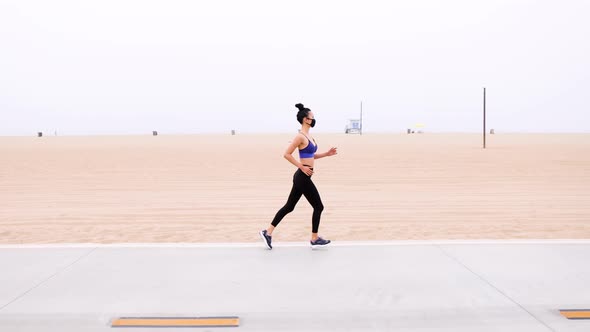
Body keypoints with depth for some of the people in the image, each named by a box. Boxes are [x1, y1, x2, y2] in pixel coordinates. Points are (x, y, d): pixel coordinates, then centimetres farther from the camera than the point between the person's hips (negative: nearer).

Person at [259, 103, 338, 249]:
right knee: (318, 206, 2)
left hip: (302, 177, 9)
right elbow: (287, 154, -18)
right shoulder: (300, 136, -15)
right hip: (303, 177, -9)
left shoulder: (308, 136, 13)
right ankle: (315, 239, 14)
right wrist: (302, 167, -17)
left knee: (289, 206, 12)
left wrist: (326, 154, 14)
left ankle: (268, 232, 16)